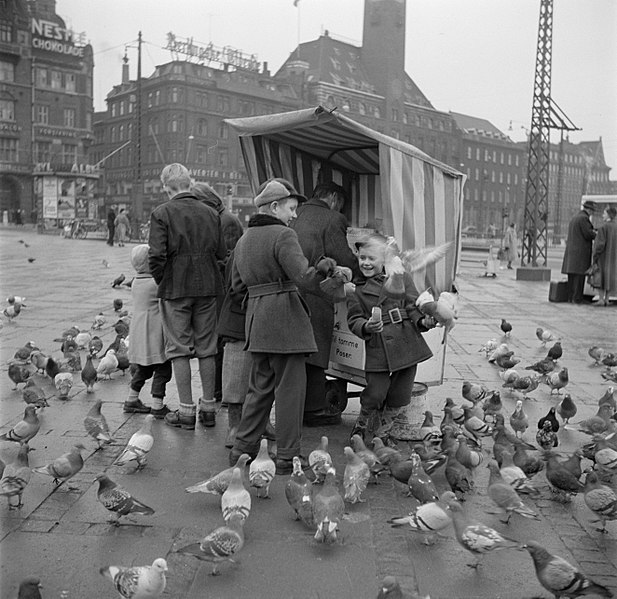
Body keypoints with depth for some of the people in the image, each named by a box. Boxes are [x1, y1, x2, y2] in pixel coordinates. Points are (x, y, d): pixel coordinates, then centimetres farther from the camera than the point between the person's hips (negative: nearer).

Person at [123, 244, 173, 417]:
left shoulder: (136, 282, 9)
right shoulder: (155, 284, -17)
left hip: (139, 334, 9)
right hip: (154, 334, -9)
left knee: (143, 368, 21)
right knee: (162, 369, 0)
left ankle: (132, 400, 28)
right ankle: (157, 406, 3)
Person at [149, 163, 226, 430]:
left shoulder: (161, 213, -8)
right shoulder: (211, 213, 4)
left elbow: (157, 255, -15)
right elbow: (221, 253, 3)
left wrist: (161, 282, 1)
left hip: (175, 288, -4)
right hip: (208, 287, 4)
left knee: (179, 348, 5)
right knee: (206, 349, 12)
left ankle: (186, 410, 7)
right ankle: (208, 407, 18)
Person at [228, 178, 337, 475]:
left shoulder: (244, 239, 15)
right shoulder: (283, 235, -11)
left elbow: (237, 285, 19)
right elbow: (304, 277, -20)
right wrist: (326, 264, -4)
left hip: (255, 317, 8)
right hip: (284, 315, -8)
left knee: (260, 385, 17)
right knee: (290, 386, 0)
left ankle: (242, 448, 22)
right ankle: (288, 456, 6)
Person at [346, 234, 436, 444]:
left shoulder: (402, 278, 8)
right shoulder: (357, 290, 8)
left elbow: (414, 306, 5)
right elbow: (354, 319, 3)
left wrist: (424, 321, -15)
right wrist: (366, 327, -18)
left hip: (407, 345, 2)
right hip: (377, 350, -1)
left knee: (399, 399, 7)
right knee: (374, 395, -5)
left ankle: (381, 433, 29)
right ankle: (361, 429, 23)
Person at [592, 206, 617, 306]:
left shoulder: (603, 227, -17)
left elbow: (600, 244, -20)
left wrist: (595, 256, -11)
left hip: (604, 256, -6)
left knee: (602, 276, 1)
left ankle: (601, 299, -1)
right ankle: (607, 299, 10)